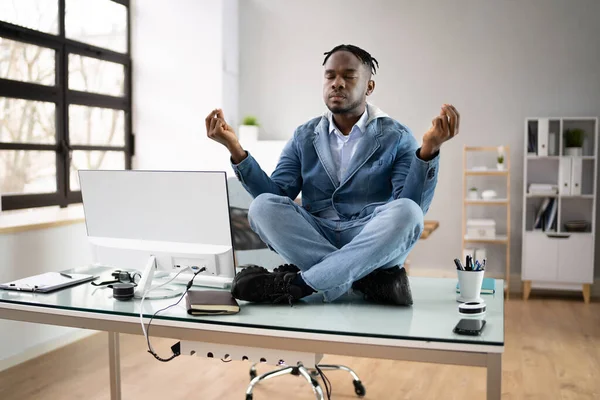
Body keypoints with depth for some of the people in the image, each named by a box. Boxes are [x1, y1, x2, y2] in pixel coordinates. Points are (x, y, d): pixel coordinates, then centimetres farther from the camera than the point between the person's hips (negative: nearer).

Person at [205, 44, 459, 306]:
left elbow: (413, 208, -10)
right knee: (263, 206, -23)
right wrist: (235, 149, -10)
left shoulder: (396, 137, 2)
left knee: (406, 211, -32)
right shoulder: (304, 137, 11)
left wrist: (428, 150, -26)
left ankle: (297, 282, -28)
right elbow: (275, 197, 1)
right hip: (313, 240, 3)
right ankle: (370, 279, -26)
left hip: (374, 244, -2)